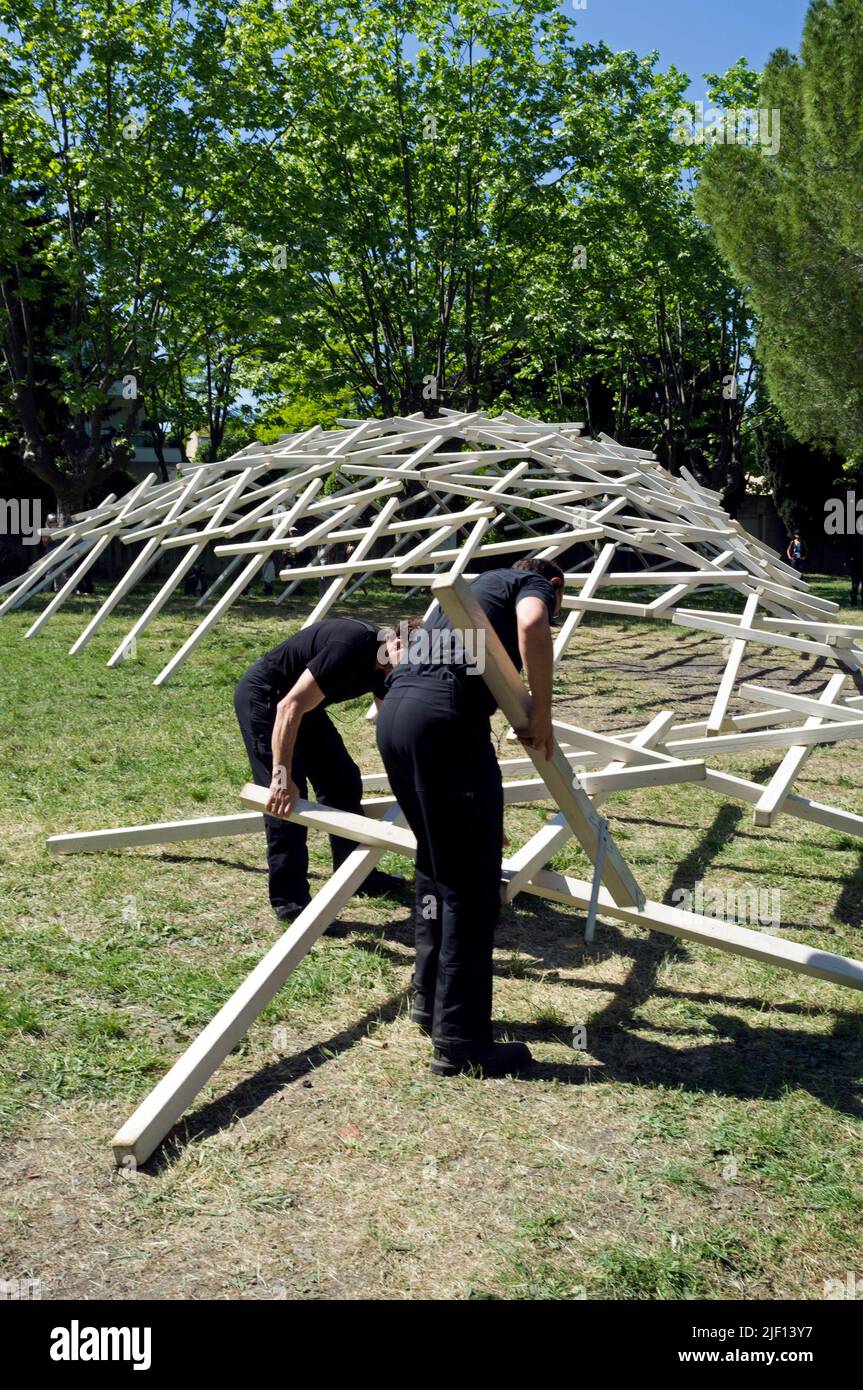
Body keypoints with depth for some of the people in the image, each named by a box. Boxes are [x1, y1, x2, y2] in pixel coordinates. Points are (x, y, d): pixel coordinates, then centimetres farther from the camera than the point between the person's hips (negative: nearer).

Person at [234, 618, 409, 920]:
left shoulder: (384, 668, -4)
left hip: (303, 703, 10)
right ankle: (289, 901, -5)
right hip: (261, 699, -10)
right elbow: (290, 707, -35)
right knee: (286, 799, -14)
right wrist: (282, 777, -36)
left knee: (344, 782, 10)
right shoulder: (350, 649, -32)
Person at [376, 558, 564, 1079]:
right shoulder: (534, 584, 16)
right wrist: (543, 715, -2)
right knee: (472, 886, -1)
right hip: (445, 717, -8)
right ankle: (460, 1042, 4)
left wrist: (484, 819, 47)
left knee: (437, 868, 22)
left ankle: (431, 1000, 33)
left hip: (395, 713, 9)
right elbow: (532, 624, -15)